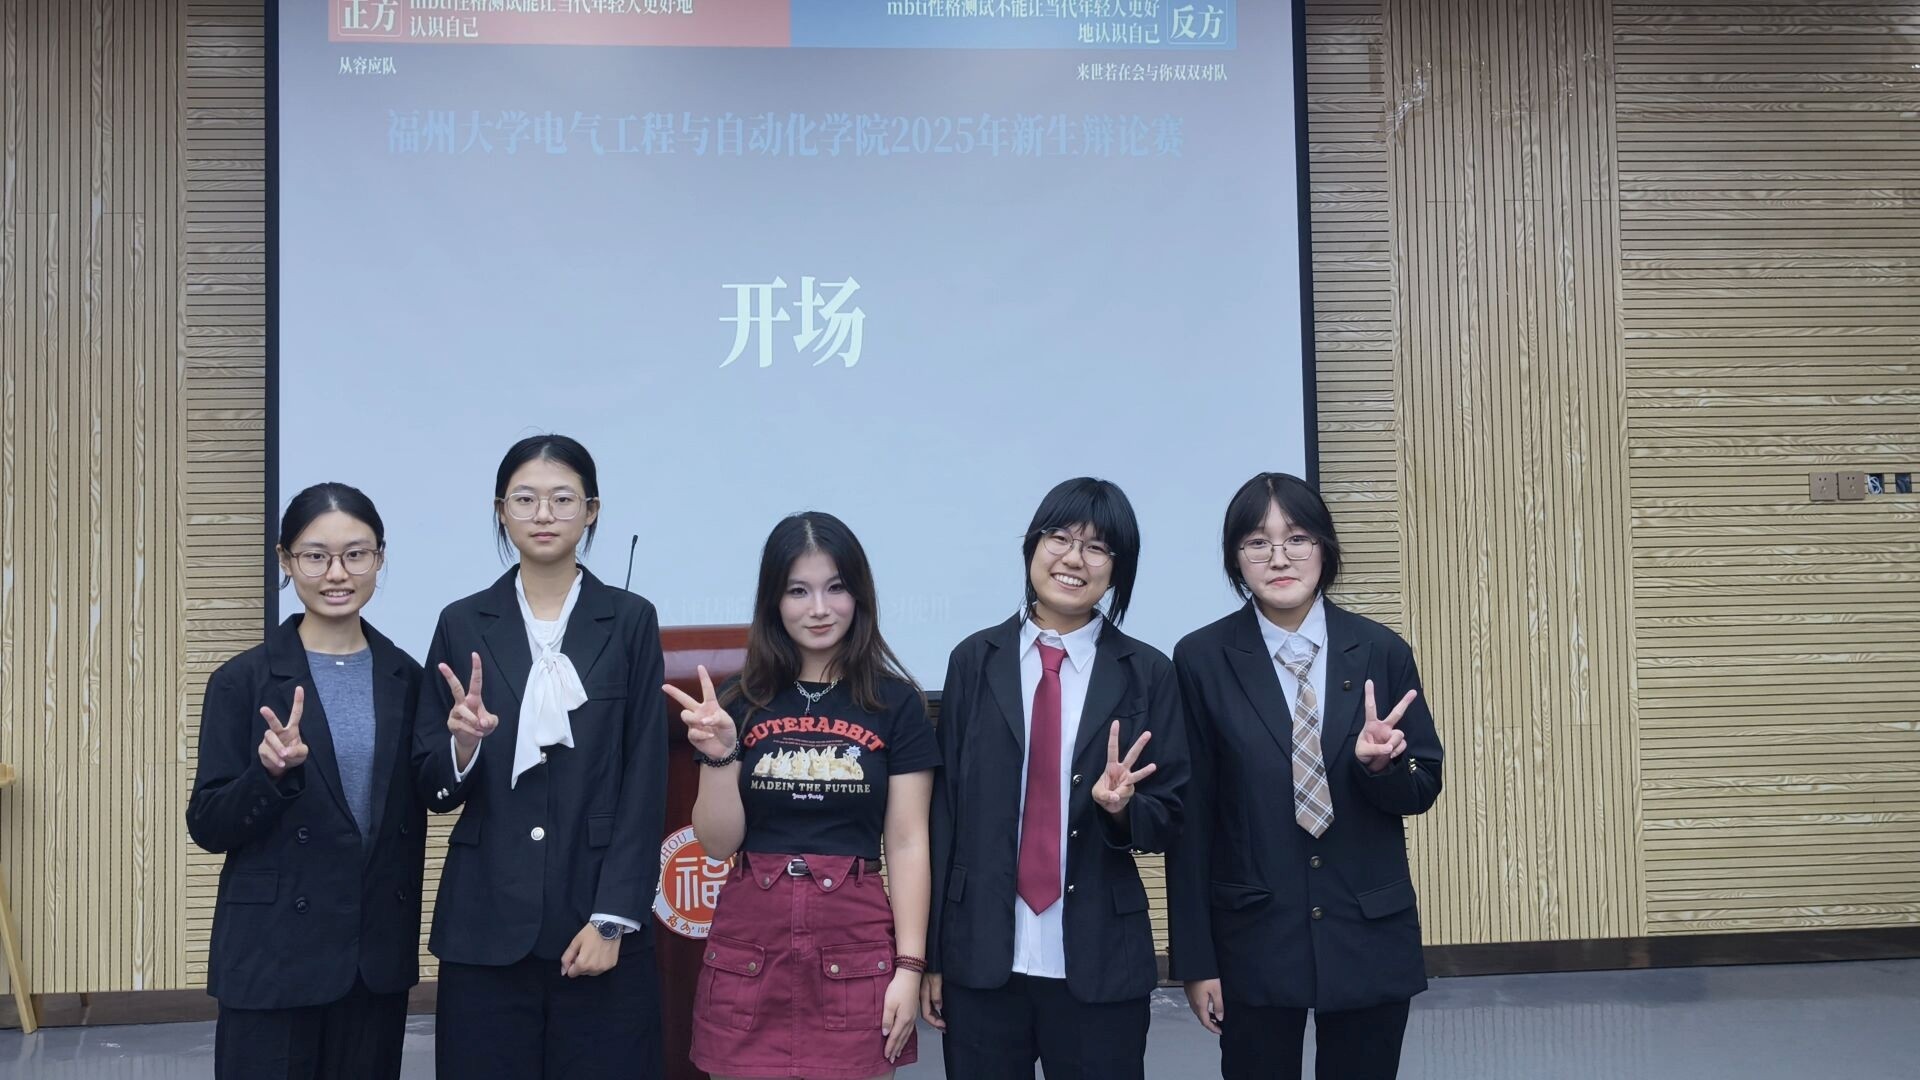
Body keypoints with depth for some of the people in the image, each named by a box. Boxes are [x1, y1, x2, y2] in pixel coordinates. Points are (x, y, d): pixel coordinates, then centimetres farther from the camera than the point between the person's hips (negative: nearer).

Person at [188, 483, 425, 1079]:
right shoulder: (243, 680, -6)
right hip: (272, 955, -3)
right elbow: (208, 828, -6)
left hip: (379, 954, 3)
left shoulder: (405, 677, 4)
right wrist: (272, 772, -23)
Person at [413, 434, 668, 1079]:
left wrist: (613, 919, -7)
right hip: (486, 924, 1)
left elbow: (645, 784, -1)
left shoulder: (629, 621, 2)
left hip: (598, 918, -1)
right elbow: (433, 790, 6)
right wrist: (464, 741, -16)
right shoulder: (463, 624, 5)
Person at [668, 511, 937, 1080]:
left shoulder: (897, 703, 0)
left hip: (855, 945, -1)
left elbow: (907, 843, -2)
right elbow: (718, 843, 4)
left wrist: (909, 966, -7)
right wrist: (720, 755, -12)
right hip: (749, 944, 2)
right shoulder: (742, 702, 4)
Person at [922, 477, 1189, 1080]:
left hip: (1100, 963, 0)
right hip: (981, 956, 1)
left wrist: (1121, 807, -20)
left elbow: (1169, 820, 3)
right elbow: (943, 809, 2)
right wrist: (929, 953, 1)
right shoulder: (975, 661, 2)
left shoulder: (1146, 673, 0)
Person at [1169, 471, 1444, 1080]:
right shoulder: (1202, 659, -6)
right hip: (1255, 938, -1)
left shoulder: (1380, 651, -2)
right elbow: (1191, 817, -3)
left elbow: (1423, 789, 5)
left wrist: (1379, 762, -19)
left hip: (1370, 934, 2)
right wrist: (1195, 958, -4)